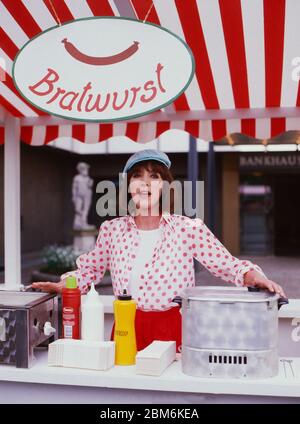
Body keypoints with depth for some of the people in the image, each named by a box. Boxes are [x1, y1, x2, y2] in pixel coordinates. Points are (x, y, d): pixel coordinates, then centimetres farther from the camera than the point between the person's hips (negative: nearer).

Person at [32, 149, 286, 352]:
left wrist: (253, 276, -22)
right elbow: (90, 269, 16)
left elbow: (228, 266, -4)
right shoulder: (112, 230, 2)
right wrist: (62, 285, 2)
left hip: (174, 330, -2)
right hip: (127, 330, 2)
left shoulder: (189, 229, -7)